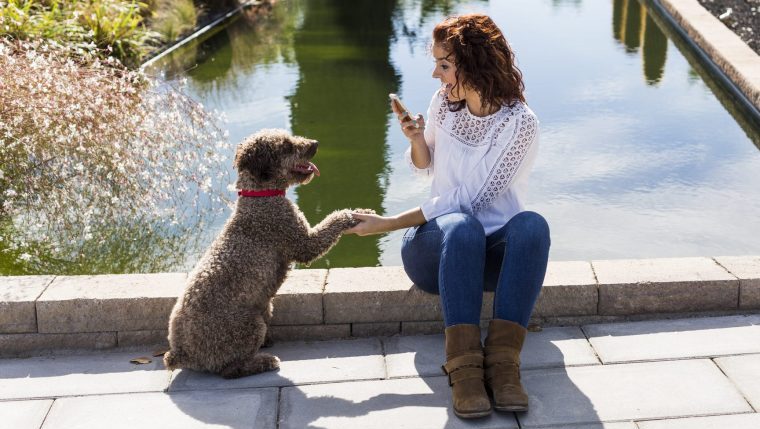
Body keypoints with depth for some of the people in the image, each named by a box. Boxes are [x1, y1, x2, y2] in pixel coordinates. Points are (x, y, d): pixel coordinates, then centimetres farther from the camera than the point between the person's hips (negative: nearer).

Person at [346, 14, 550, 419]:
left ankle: (502, 359, -39)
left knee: (532, 225, -35)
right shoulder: (444, 102, 2)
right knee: (461, 227, -35)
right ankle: (463, 366, -41)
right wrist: (417, 138, -4)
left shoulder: (520, 123, -14)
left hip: (494, 252, -1)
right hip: (438, 245, 2)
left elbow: (463, 200, -18)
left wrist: (385, 224, -17)